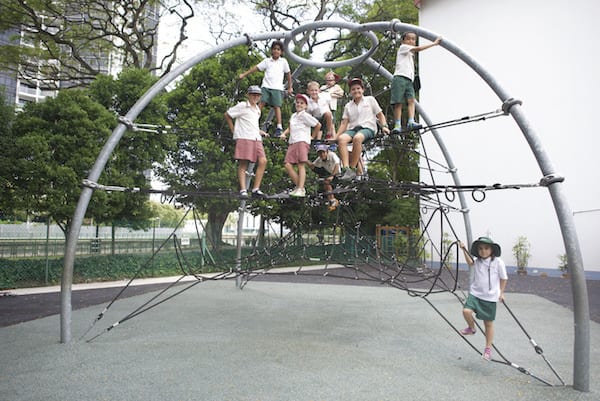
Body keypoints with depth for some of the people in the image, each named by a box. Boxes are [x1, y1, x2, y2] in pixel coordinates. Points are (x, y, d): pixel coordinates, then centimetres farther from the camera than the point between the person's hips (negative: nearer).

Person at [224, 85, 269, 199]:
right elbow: (227, 115, 8)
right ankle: (243, 190, -6)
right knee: (243, 164, -8)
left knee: (263, 161, -9)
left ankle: (256, 189, -5)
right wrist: (233, 130, 7)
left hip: (256, 139, 6)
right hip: (243, 138, -6)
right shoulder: (242, 106, 3)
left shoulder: (257, 109, 24)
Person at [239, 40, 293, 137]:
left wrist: (290, 87, 15)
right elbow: (256, 67, 12)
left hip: (277, 88, -1)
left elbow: (288, 74, 16)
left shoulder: (283, 61, 10)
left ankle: (279, 127, -6)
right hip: (266, 86, 2)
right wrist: (244, 74, 9)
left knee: (277, 106, -7)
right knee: (261, 103, -10)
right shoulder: (267, 61, 13)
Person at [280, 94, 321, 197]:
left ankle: (301, 189, -15)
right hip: (292, 143, 7)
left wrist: (312, 136, 11)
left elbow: (318, 125, 5)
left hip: (302, 141, -7)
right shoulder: (293, 116, 23)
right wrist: (284, 133, 18)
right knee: (288, 165, -6)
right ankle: (298, 186, 2)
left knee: (301, 165, -12)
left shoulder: (305, 116, 2)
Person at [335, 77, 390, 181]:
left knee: (357, 138, -39)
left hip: (368, 128, -3)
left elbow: (380, 115, 16)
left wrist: (384, 126, -3)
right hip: (352, 129, 3)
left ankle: (352, 169, -34)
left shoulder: (370, 99, 17)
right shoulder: (348, 106, 22)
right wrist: (335, 137, 3)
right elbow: (344, 123, 15)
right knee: (341, 139, -33)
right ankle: (346, 168, -42)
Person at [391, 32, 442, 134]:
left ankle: (411, 122, -25)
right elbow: (418, 49, -7)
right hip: (400, 78, -7)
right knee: (398, 102, -11)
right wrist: (434, 43, -5)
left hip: (409, 80, 7)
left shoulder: (411, 53, 31)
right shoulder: (403, 47, 6)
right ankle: (397, 125, -13)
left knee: (411, 100, -12)